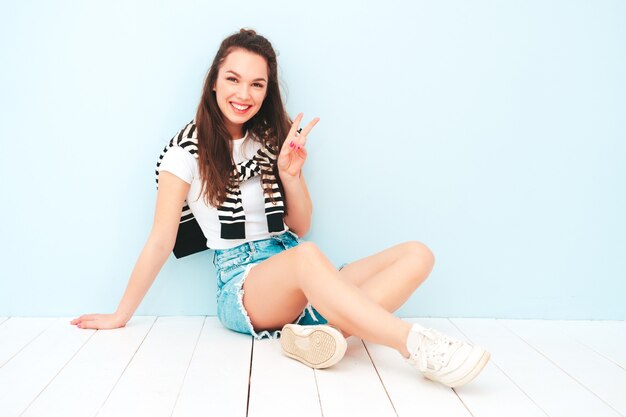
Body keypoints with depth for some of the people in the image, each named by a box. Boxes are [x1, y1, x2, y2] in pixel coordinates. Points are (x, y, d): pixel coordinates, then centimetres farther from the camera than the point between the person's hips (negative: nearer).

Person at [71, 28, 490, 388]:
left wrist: (291, 173, -5)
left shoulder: (274, 138, 12)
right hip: (242, 285, -5)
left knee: (417, 254, -17)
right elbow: (161, 240, 2)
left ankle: (318, 332, -35)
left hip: (304, 285, 6)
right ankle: (416, 344, -42)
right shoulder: (189, 148, -1)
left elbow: (300, 228, 12)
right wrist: (121, 316, 5)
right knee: (307, 257, -41)